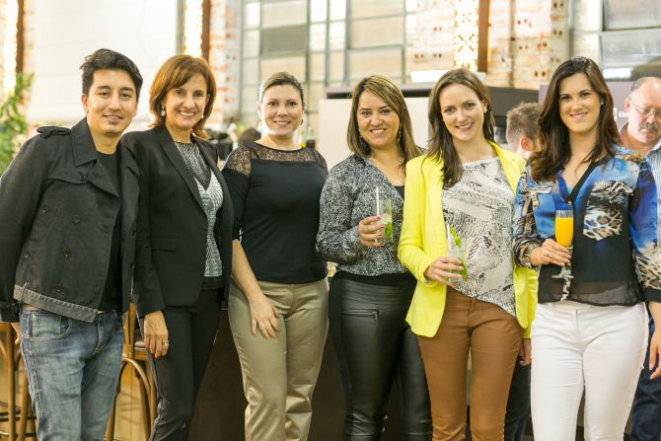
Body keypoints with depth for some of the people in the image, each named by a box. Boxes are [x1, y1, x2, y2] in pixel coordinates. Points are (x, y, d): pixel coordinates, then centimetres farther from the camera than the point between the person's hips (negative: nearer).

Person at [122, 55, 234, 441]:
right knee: (177, 408, -8)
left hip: (209, 292, 7)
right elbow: (137, 232, -11)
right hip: (168, 293, -7)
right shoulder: (142, 146, -6)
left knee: (186, 405, 10)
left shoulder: (208, 152, 15)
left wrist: (221, 294, 11)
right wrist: (151, 308, -16)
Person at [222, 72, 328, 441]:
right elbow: (228, 233, -7)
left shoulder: (316, 161, 12)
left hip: (312, 292, 5)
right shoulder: (245, 159, -3)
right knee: (268, 398, -7)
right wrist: (256, 296, -13)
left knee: (301, 396, 7)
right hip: (259, 290, -5)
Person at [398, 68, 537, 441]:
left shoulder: (514, 166, 8)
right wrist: (428, 267, -19)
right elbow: (407, 244, 4)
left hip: (501, 307, 1)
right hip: (442, 307, -1)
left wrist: (531, 321, 6)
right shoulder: (422, 168, 3)